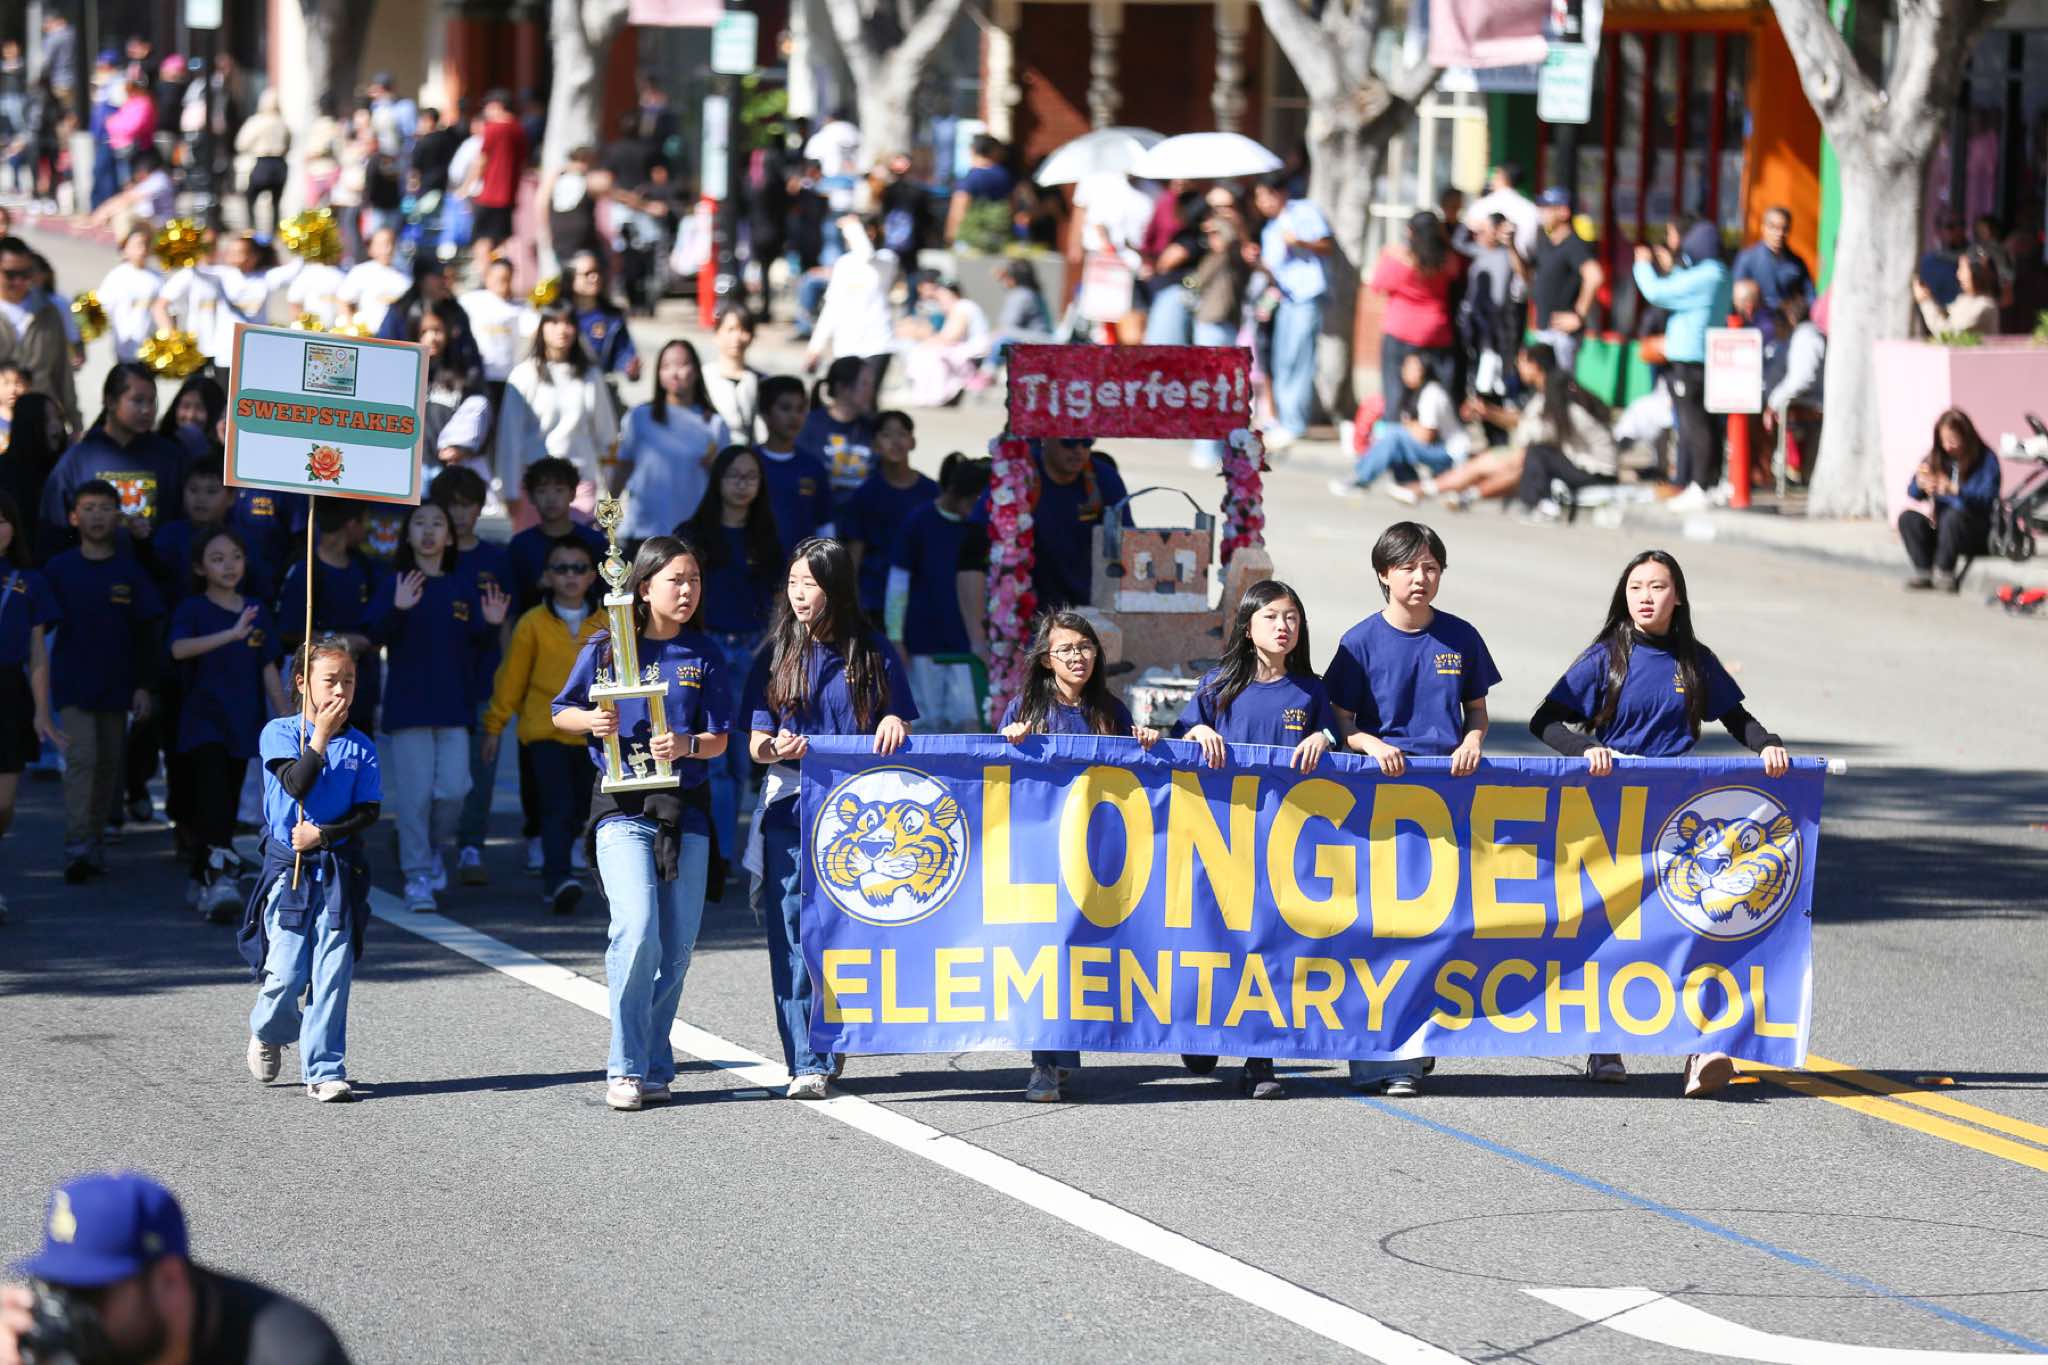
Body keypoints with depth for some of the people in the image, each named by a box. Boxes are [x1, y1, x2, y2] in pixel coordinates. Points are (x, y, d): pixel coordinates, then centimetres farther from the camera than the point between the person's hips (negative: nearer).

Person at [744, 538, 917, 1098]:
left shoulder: (871, 652, 7)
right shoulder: (776, 654, 9)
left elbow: (900, 727, 10)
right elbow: (756, 742, 7)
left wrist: (893, 724, -14)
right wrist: (776, 749, -16)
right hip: (789, 809, 0)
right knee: (792, 936, -7)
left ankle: (831, 1048, 16)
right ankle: (806, 1062, -9)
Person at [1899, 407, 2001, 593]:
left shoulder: (1986, 459, -9)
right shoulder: (1936, 456, 5)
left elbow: (1986, 499, -21)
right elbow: (1913, 493, 4)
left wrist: (1954, 490, -36)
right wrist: (1920, 483, -20)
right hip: (1939, 523, 5)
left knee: (1952, 517, -35)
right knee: (1907, 518, -18)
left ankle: (1944, 574, -25)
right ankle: (1924, 572, -20)